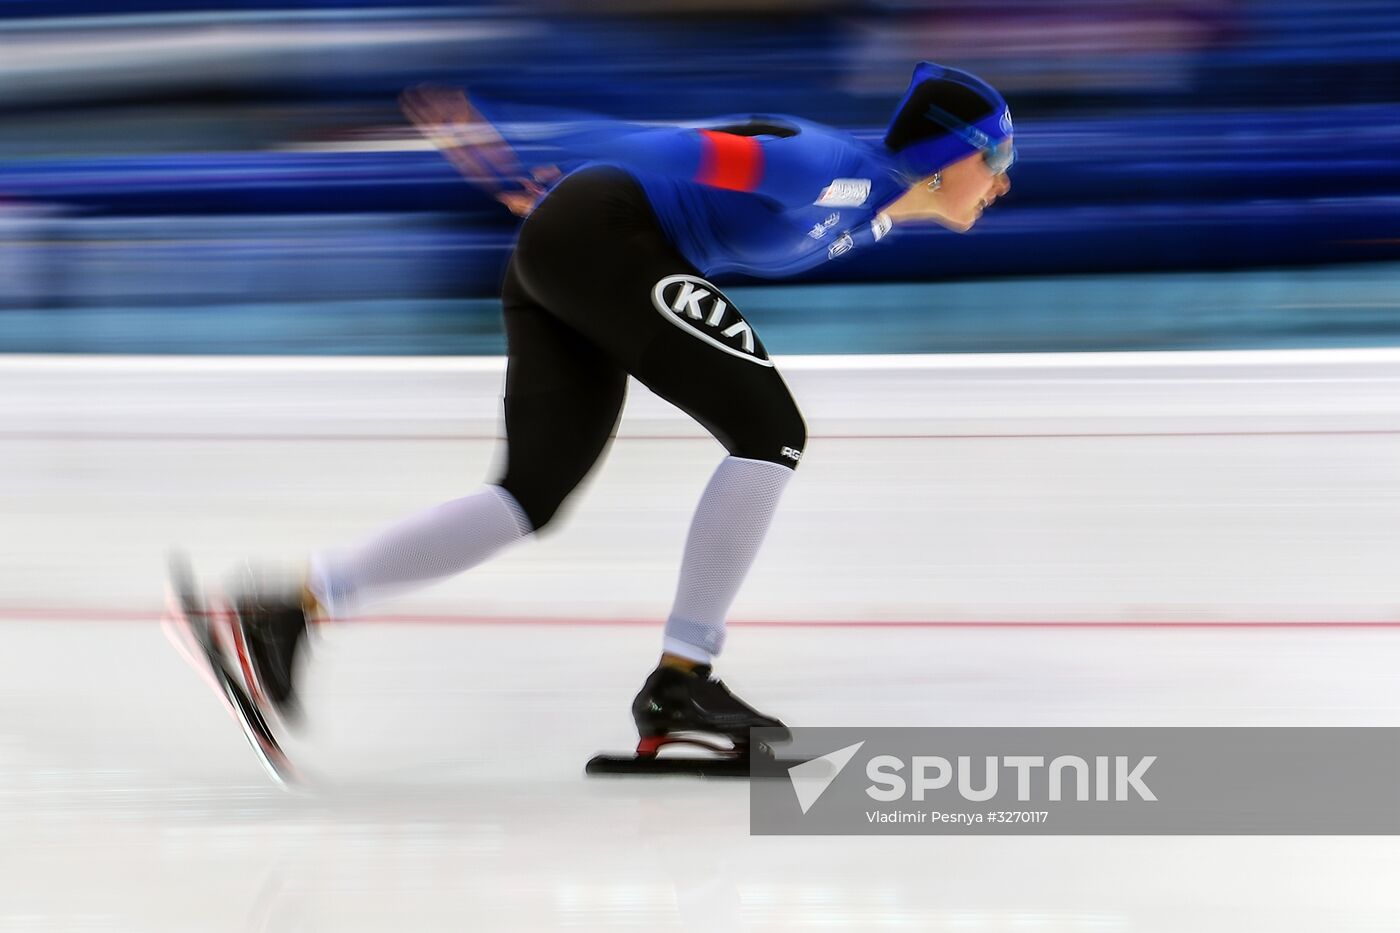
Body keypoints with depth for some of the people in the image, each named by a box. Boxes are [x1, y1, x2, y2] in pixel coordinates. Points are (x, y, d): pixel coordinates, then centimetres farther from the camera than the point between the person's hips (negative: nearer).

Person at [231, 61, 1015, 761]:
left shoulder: (869, 219, 17)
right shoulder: (846, 174, -12)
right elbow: (678, 150, -15)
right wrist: (510, 153, -14)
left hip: (560, 266, 10)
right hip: (602, 234, -10)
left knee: (533, 495, 6)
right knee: (771, 432, -9)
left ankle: (291, 611, 3)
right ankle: (680, 682, -8)